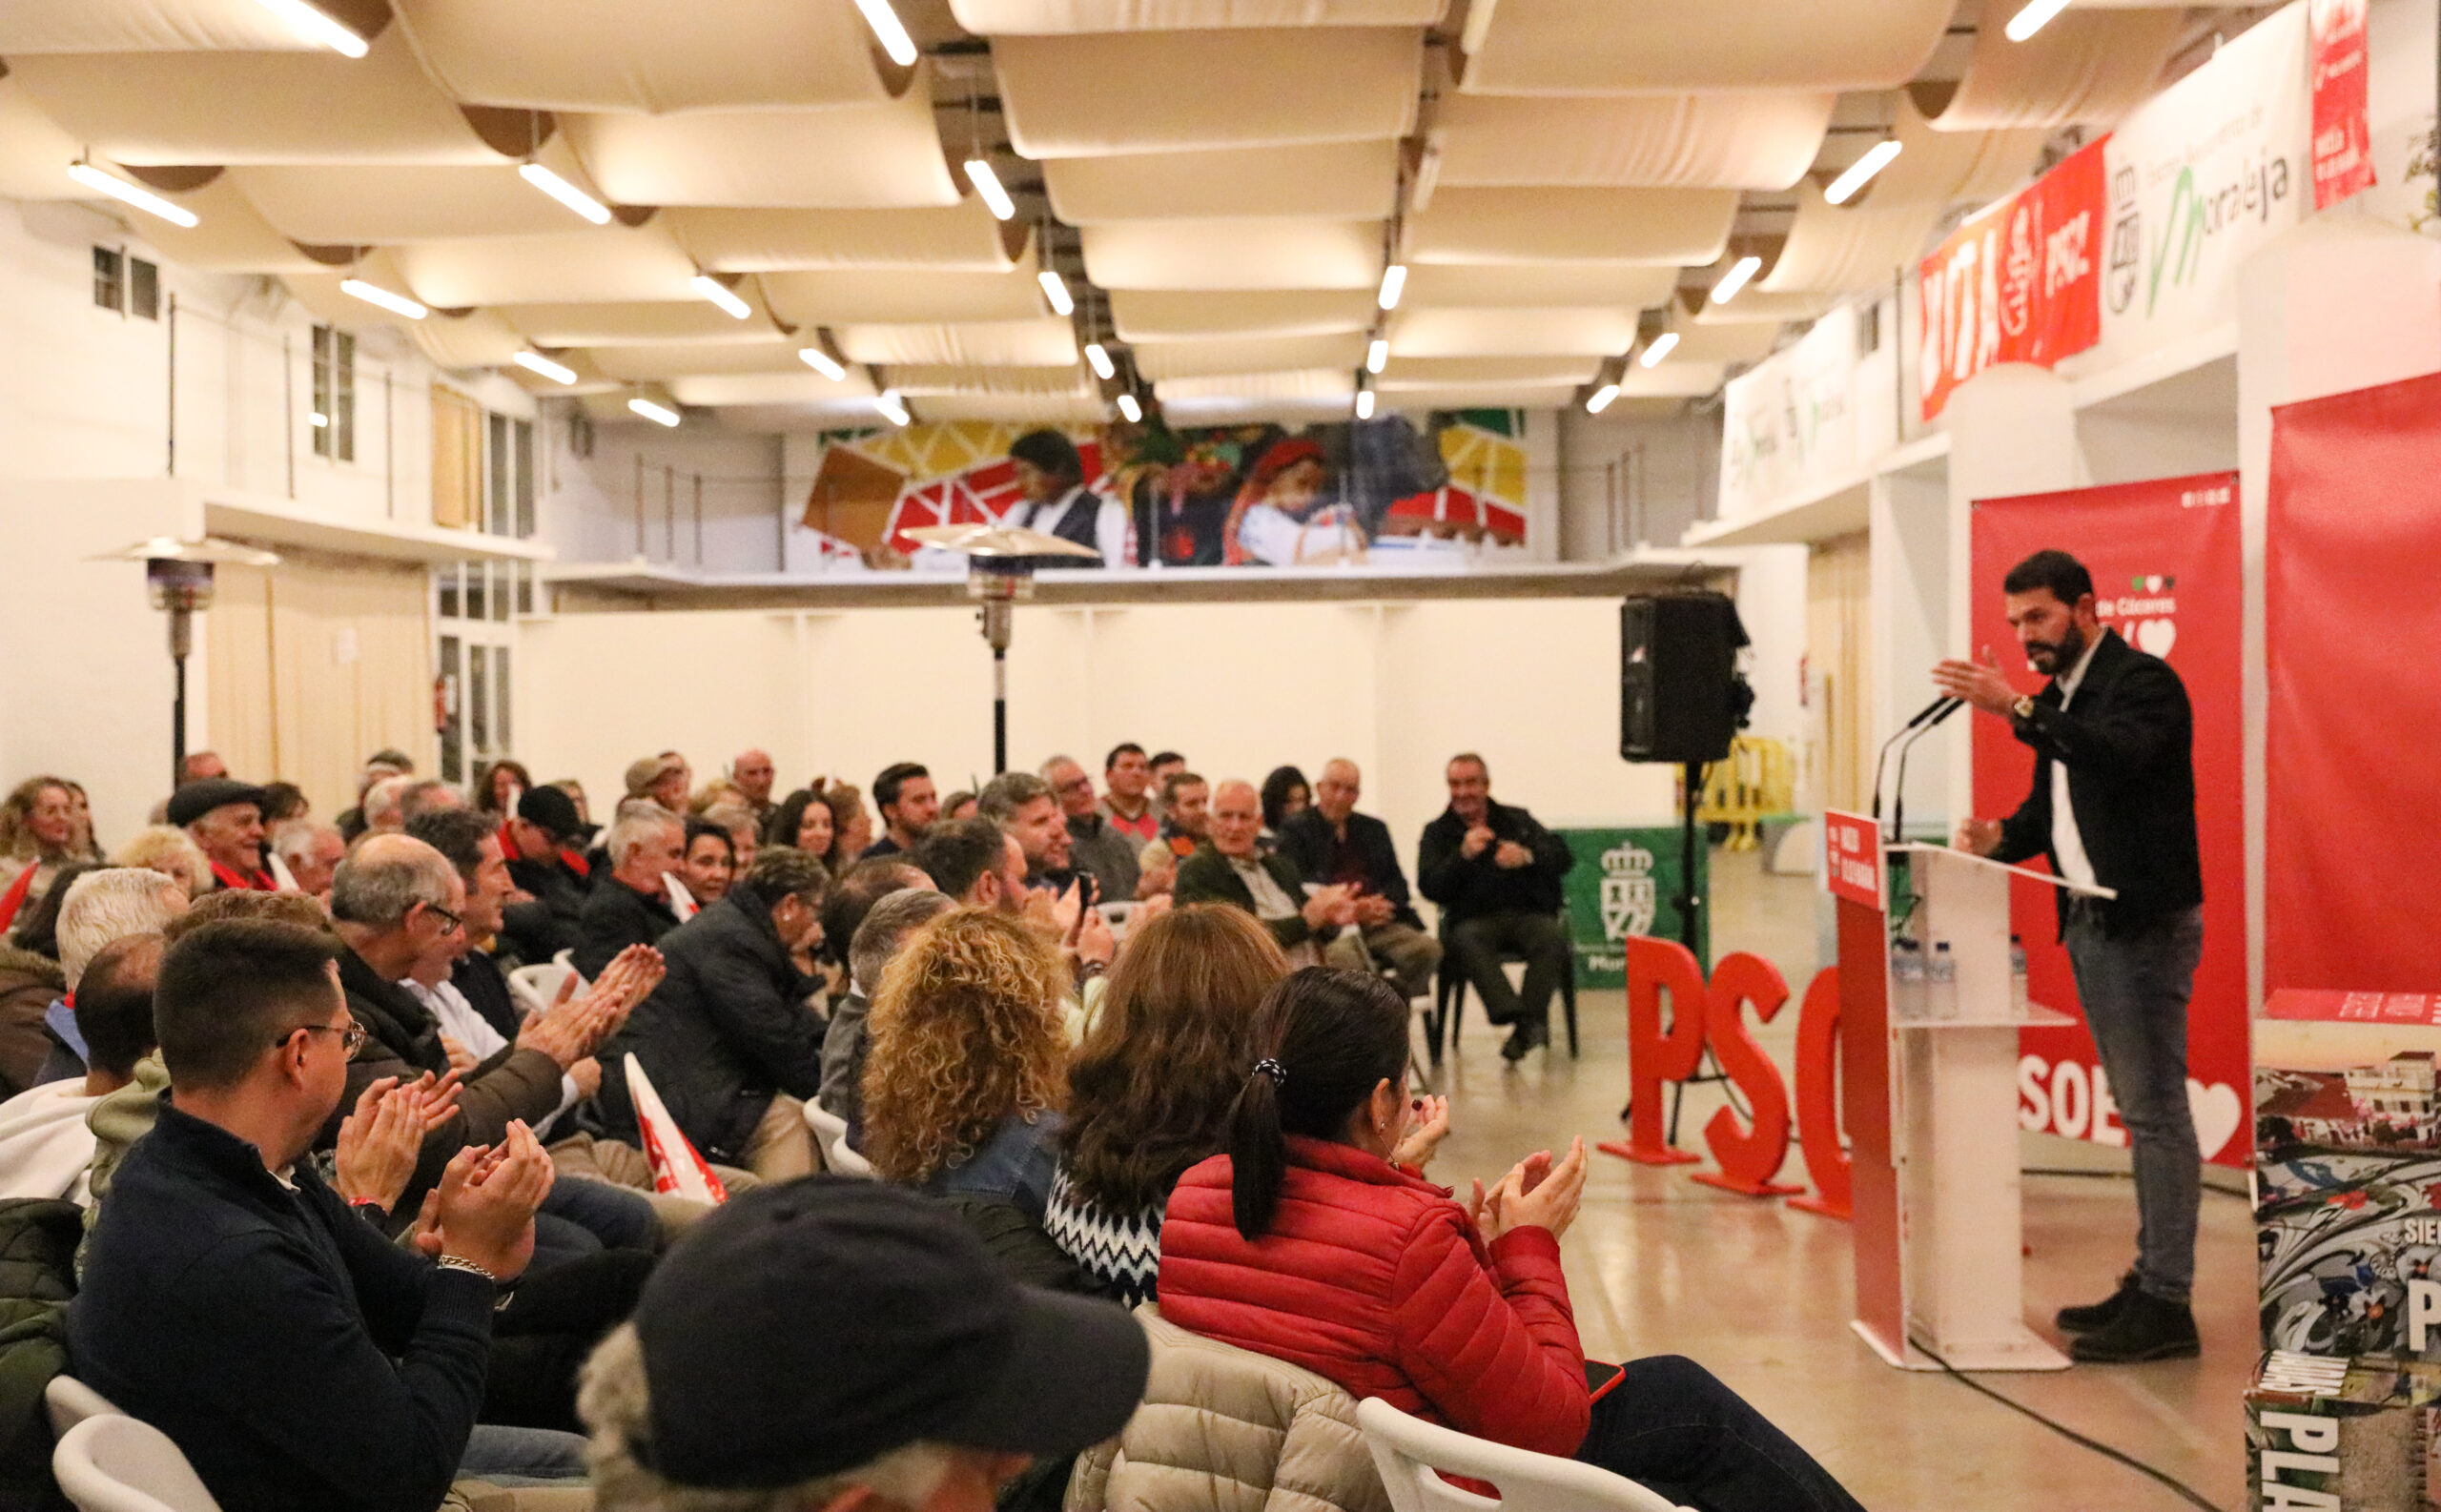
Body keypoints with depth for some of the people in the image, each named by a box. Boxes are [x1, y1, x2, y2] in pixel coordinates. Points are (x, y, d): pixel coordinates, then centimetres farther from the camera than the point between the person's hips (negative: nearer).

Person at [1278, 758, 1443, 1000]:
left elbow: (1398, 880, 21)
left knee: (1427, 948, -23)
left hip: (1379, 923, 5)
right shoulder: (1296, 829, 10)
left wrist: (1385, 903, -4)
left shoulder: (1374, 829, 26)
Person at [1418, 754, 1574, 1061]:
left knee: (1552, 937, -32)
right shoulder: (1437, 832, 16)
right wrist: (1463, 855, -15)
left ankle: (1529, 1021, -35)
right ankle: (1512, 1013, -47)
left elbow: (1563, 857, 6)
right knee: (1466, 941, -36)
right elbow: (1429, 888, 0)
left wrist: (1527, 856, -14)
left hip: (1528, 913, 1)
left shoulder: (1517, 820, 19)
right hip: (1474, 918, -1)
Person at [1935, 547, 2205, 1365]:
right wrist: (2001, 838, -2)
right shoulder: (2059, 696, 17)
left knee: (2155, 1108, -8)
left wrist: (2017, 708, -35)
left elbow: (2120, 756, -30)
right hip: (2089, 922, 9)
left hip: (2143, 922, -9)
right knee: (2139, 1112, 14)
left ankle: (2166, 1304, -5)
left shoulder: (2143, 681, -10)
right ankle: (2148, 1282, 20)